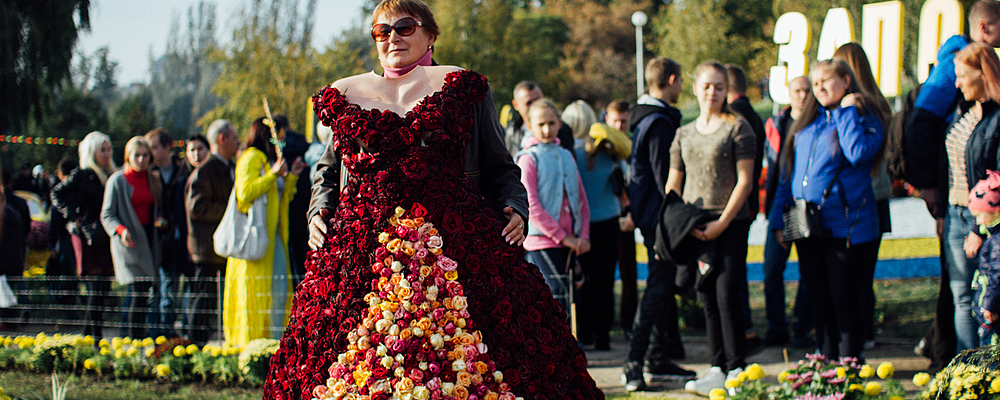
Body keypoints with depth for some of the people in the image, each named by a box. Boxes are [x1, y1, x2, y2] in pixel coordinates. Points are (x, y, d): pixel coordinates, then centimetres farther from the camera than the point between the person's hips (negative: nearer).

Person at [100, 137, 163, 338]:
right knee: (139, 292, -15)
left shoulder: (154, 180, 13)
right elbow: (107, 214, -3)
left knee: (148, 293, -1)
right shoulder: (117, 180, -1)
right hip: (129, 242, -5)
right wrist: (121, 230, -21)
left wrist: (161, 220, -1)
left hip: (150, 239, 5)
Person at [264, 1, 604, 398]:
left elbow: (500, 169, 17)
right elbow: (327, 173, 28)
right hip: (362, 251, 1)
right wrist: (319, 212, 10)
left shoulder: (463, 87, 13)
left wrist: (513, 208, -1)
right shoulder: (346, 94, 18)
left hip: (458, 241, -1)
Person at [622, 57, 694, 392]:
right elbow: (663, 175, -20)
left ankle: (661, 358, 19)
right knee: (658, 288, -10)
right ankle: (633, 363, -13)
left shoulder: (646, 119, 16)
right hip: (659, 217, -11)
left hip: (651, 216, 11)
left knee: (662, 285, 14)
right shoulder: (659, 123, -16)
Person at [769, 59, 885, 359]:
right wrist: (778, 219, 12)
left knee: (845, 300, -3)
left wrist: (847, 112, -11)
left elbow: (858, 153, -22)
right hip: (807, 228, 6)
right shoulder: (806, 123, 16)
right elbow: (788, 173, 18)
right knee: (820, 301, 11)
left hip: (845, 227, -6)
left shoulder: (865, 118, -1)